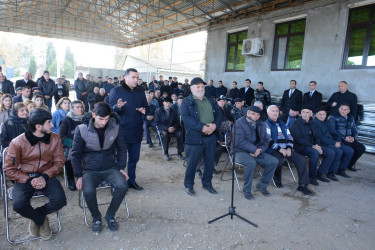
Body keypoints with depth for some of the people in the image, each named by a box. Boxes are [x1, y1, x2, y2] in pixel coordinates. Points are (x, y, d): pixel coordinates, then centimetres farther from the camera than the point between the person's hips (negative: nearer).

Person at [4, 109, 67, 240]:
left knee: (60, 200, -23)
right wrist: (29, 180, -17)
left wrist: (45, 177, -14)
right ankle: (41, 220, 6)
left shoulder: (55, 138, -6)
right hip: (24, 178, -1)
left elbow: (59, 162, 1)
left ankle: (36, 216, 11)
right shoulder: (17, 142, -12)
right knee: (19, 205, -29)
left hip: (46, 176, 1)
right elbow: (9, 169, -6)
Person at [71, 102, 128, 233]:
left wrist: (121, 167, -2)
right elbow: (75, 154, 2)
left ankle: (110, 215, 3)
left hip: (110, 167, 1)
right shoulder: (82, 130, -7)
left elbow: (121, 148, 9)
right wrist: (79, 176, -5)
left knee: (122, 186, -26)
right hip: (90, 169, -1)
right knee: (88, 191, -30)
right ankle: (96, 217, 3)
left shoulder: (115, 127, -3)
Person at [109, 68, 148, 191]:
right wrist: (117, 107, -28)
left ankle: (131, 180, 31)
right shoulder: (116, 91, -3)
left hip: (137, 132, 5)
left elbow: (146, 107, 18)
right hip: (122, 132, -5)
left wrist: (144, 110, -6)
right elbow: (110, 109, -6)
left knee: (134, 158, 15)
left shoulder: (140, 92, 11)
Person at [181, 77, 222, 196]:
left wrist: (215, 125, -10)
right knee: (192, 163, 4)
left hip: (211, 136, 5)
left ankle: (207, 183, 32)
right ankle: (188, 185, 23)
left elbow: (219, 114, 11)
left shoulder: (211, 101, 16)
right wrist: (202, 127, -21)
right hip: (194, 137, -5)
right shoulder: (186, 102, -1)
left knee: (210, 162, 14)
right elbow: (186, 118, -14)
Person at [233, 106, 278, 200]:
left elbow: (266, 140, 9)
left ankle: (261, 185, 10)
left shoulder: (261, 124, 7)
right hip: (240, 151, -6)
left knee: (274, 161, -9)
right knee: (251, 162, -34)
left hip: (256, 151, 6)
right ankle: (247, 190, -13)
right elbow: (239, 142, -19)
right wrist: (254, 149, -21)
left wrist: (259, 150, -11)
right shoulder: (239, 123, -11)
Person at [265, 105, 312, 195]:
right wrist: (279, 149, -18)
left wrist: (289, 148, -3)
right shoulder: (266, 124, 1)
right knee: (280, 159, -36)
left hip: (285, 149, 6)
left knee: (301, 159, -14)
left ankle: (302, 185, -8)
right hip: (273, 150, -6)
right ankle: (277, 179, -6)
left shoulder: (282, 124, 22)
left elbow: (289, 137, 16)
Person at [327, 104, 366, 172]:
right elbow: (332, 131, -11)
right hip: (338, 139, -6)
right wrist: (344, 138, -18)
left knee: (362, 148, -16)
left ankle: (350, 164, 5)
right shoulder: (333, 117, -2)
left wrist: (353, 137, -6)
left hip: (349, 139, 6)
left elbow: (355, 130, 17)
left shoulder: (351, 118, 17)